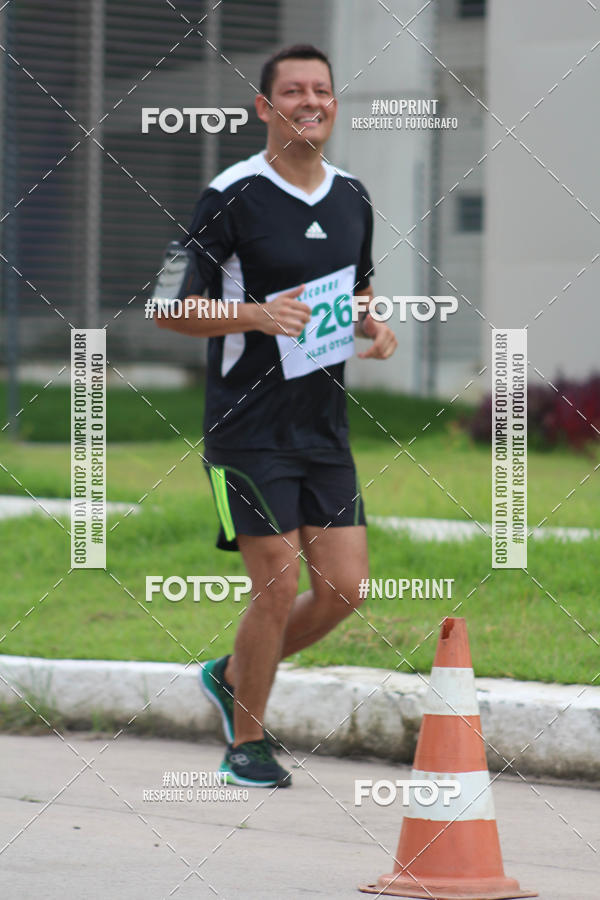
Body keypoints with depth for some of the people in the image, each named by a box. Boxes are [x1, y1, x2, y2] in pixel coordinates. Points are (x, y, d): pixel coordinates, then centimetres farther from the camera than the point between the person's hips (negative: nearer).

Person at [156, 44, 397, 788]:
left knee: (344, 589, 2)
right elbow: (168, 308, -9)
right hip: (248, 429, -6)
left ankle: (233, 677, 26)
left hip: (325, 430, 6)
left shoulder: (352, 197, 8)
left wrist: (373, 329, 3)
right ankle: (247, 745, 11)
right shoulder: (231, 197, -11)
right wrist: (255, 315, -24)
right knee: (278, 588, -8)